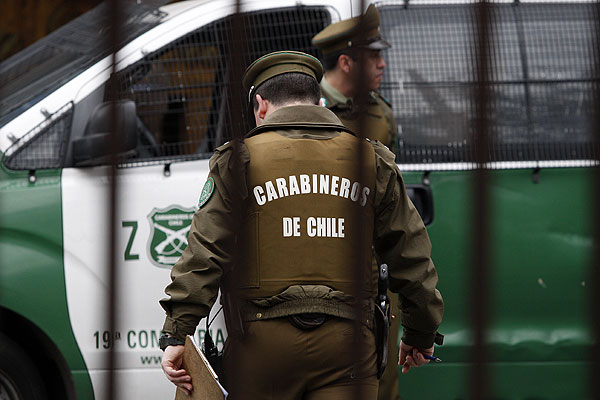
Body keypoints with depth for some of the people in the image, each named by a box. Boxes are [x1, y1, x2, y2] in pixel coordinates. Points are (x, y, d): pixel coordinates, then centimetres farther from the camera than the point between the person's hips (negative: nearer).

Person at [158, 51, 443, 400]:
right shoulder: (372, 161, 11)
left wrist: (177, 334, -6)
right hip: (345, 340, 1)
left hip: (263, 336, -1)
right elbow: (410, 254, 14)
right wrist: (421, 333, 26)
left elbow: (205, 255, -5)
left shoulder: (240, 160, 2)